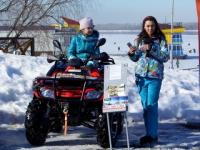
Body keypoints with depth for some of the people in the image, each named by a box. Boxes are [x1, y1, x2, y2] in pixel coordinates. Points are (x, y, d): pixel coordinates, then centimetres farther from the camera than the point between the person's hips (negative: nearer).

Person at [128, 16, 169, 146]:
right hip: (141, 76, 4)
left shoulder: (160, 40, 0)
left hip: (155, 76, -4)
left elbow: (165, 57, -9)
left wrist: (151, 50, -19)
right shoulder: (140, 39, 10)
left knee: (152, 105, -8)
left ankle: (152, 135, -3)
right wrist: (132, 53, -5)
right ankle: (149, 133, 13)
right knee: (145, 105, 6)